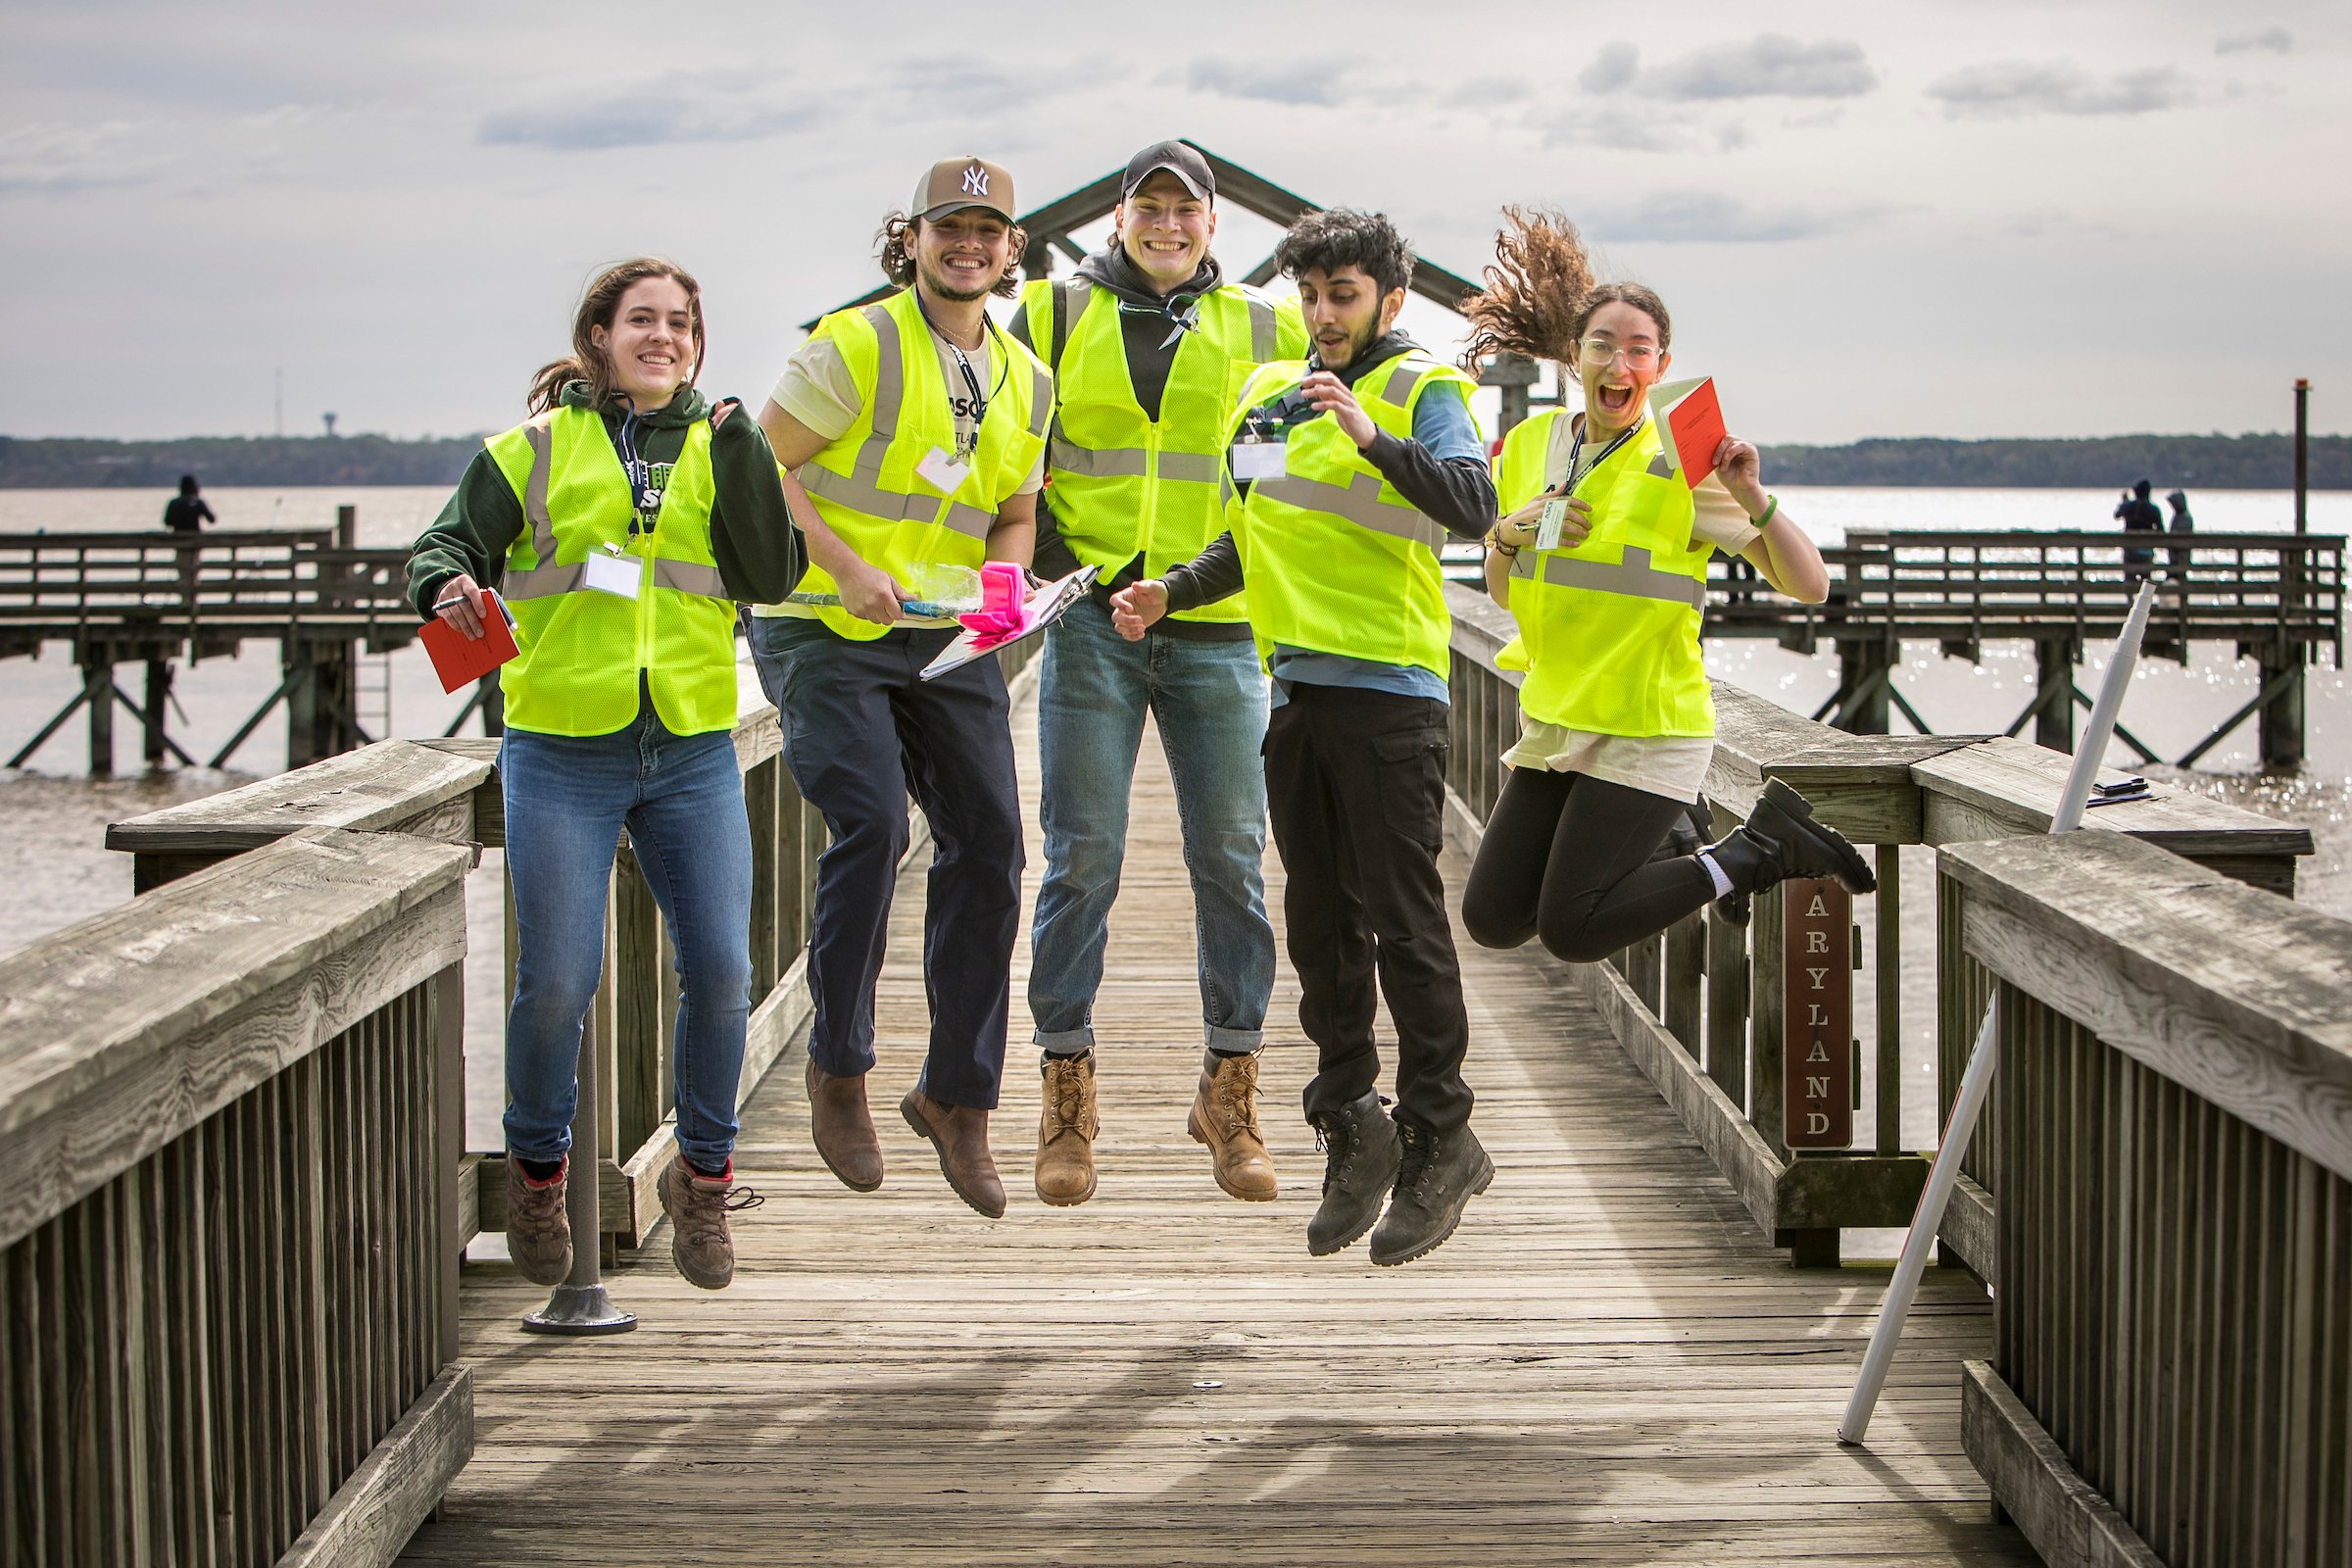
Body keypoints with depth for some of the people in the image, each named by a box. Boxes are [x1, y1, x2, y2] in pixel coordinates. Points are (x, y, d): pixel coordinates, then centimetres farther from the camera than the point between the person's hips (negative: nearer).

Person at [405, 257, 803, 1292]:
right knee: (557, 979, -5)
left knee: (720, 970, -4)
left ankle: (704, 1175, 16)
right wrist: (448, 587, -17)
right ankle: (537, 1172, 19)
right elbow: (447, 542, 5)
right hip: (561, 751, -2)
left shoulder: (719, 448, 10)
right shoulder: (538, 449, 5)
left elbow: (771, 576, -1)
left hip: (692, 752, 2)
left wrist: (739, 456, -9)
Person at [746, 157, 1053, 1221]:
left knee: (987, 843, -2)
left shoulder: (1026, 382, 10)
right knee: (871, 825, -20)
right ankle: (837, 1072, 1)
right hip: (824, 629, -6)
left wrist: (1000, 579, -3)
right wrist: (846, 568, -19)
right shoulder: (855, 346, -9)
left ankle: (958, 1095, 13)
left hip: (949, 641, 6)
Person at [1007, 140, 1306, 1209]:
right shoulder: (1052, 316, 8)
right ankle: (1067, 1093, 6)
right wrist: (1039, 555, 0)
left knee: (1230, 859, 2)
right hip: (1090, 619, -1)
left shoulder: (1264, 328, 10)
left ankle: (1229, 1089, 13)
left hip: (1218, 628, 1)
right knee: (1082, 857, -3)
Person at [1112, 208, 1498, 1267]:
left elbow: (1474, 508, -21)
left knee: (1402, 923, -4)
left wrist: (1374, 437, -32)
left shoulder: (1420, 389, -3)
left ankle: (1438, 1143, 5)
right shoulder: (1268, 394, 17)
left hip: (1388, 691, -7)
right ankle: (1352, 1130, 20)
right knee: (1320, 926, 10)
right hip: (1295, 691, 7)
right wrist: (1169, 592, 12)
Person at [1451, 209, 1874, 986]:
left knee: (1572, 930, -11)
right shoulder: (1529, 445, 4)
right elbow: (1503, 595, 14)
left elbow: (1809, 586, -15)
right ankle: (1663, 838, 24)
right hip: (1553, 720, 6)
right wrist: (1508, 534, -7)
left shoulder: (1684, 463, -12)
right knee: (1492, 917, 7)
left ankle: (1758, 850, 6)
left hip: (1649, 728, -6)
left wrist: (1752, 498, -30)